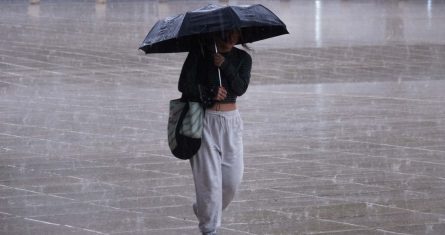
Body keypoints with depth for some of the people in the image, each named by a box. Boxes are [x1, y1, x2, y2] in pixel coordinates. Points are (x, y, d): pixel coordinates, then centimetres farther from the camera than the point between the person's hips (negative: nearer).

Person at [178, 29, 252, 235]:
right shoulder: (200, 52, -3)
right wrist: (210, 93, -16)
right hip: (203, 119, -3)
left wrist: (224, 64, -20)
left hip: (230, 120, 3)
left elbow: (240, 89, -11)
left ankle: (203, 209, 28)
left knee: (232, 178, 1)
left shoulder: (242, 58, 5)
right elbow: (184, 85, -8)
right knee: (209, 177, -7)